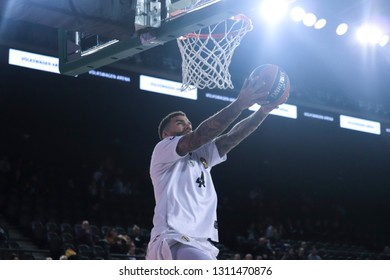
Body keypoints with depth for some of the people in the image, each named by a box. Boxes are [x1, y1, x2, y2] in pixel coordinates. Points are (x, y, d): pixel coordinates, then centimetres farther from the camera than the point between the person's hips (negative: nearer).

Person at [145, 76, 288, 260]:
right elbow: (199, 136, -12)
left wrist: (263, 110, -2)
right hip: (172, 241, -9)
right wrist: (240, 104, -18)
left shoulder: (202, 156, 27)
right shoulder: (162, 150, 5)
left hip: (200, 244, 9)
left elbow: (231, 137, 13)